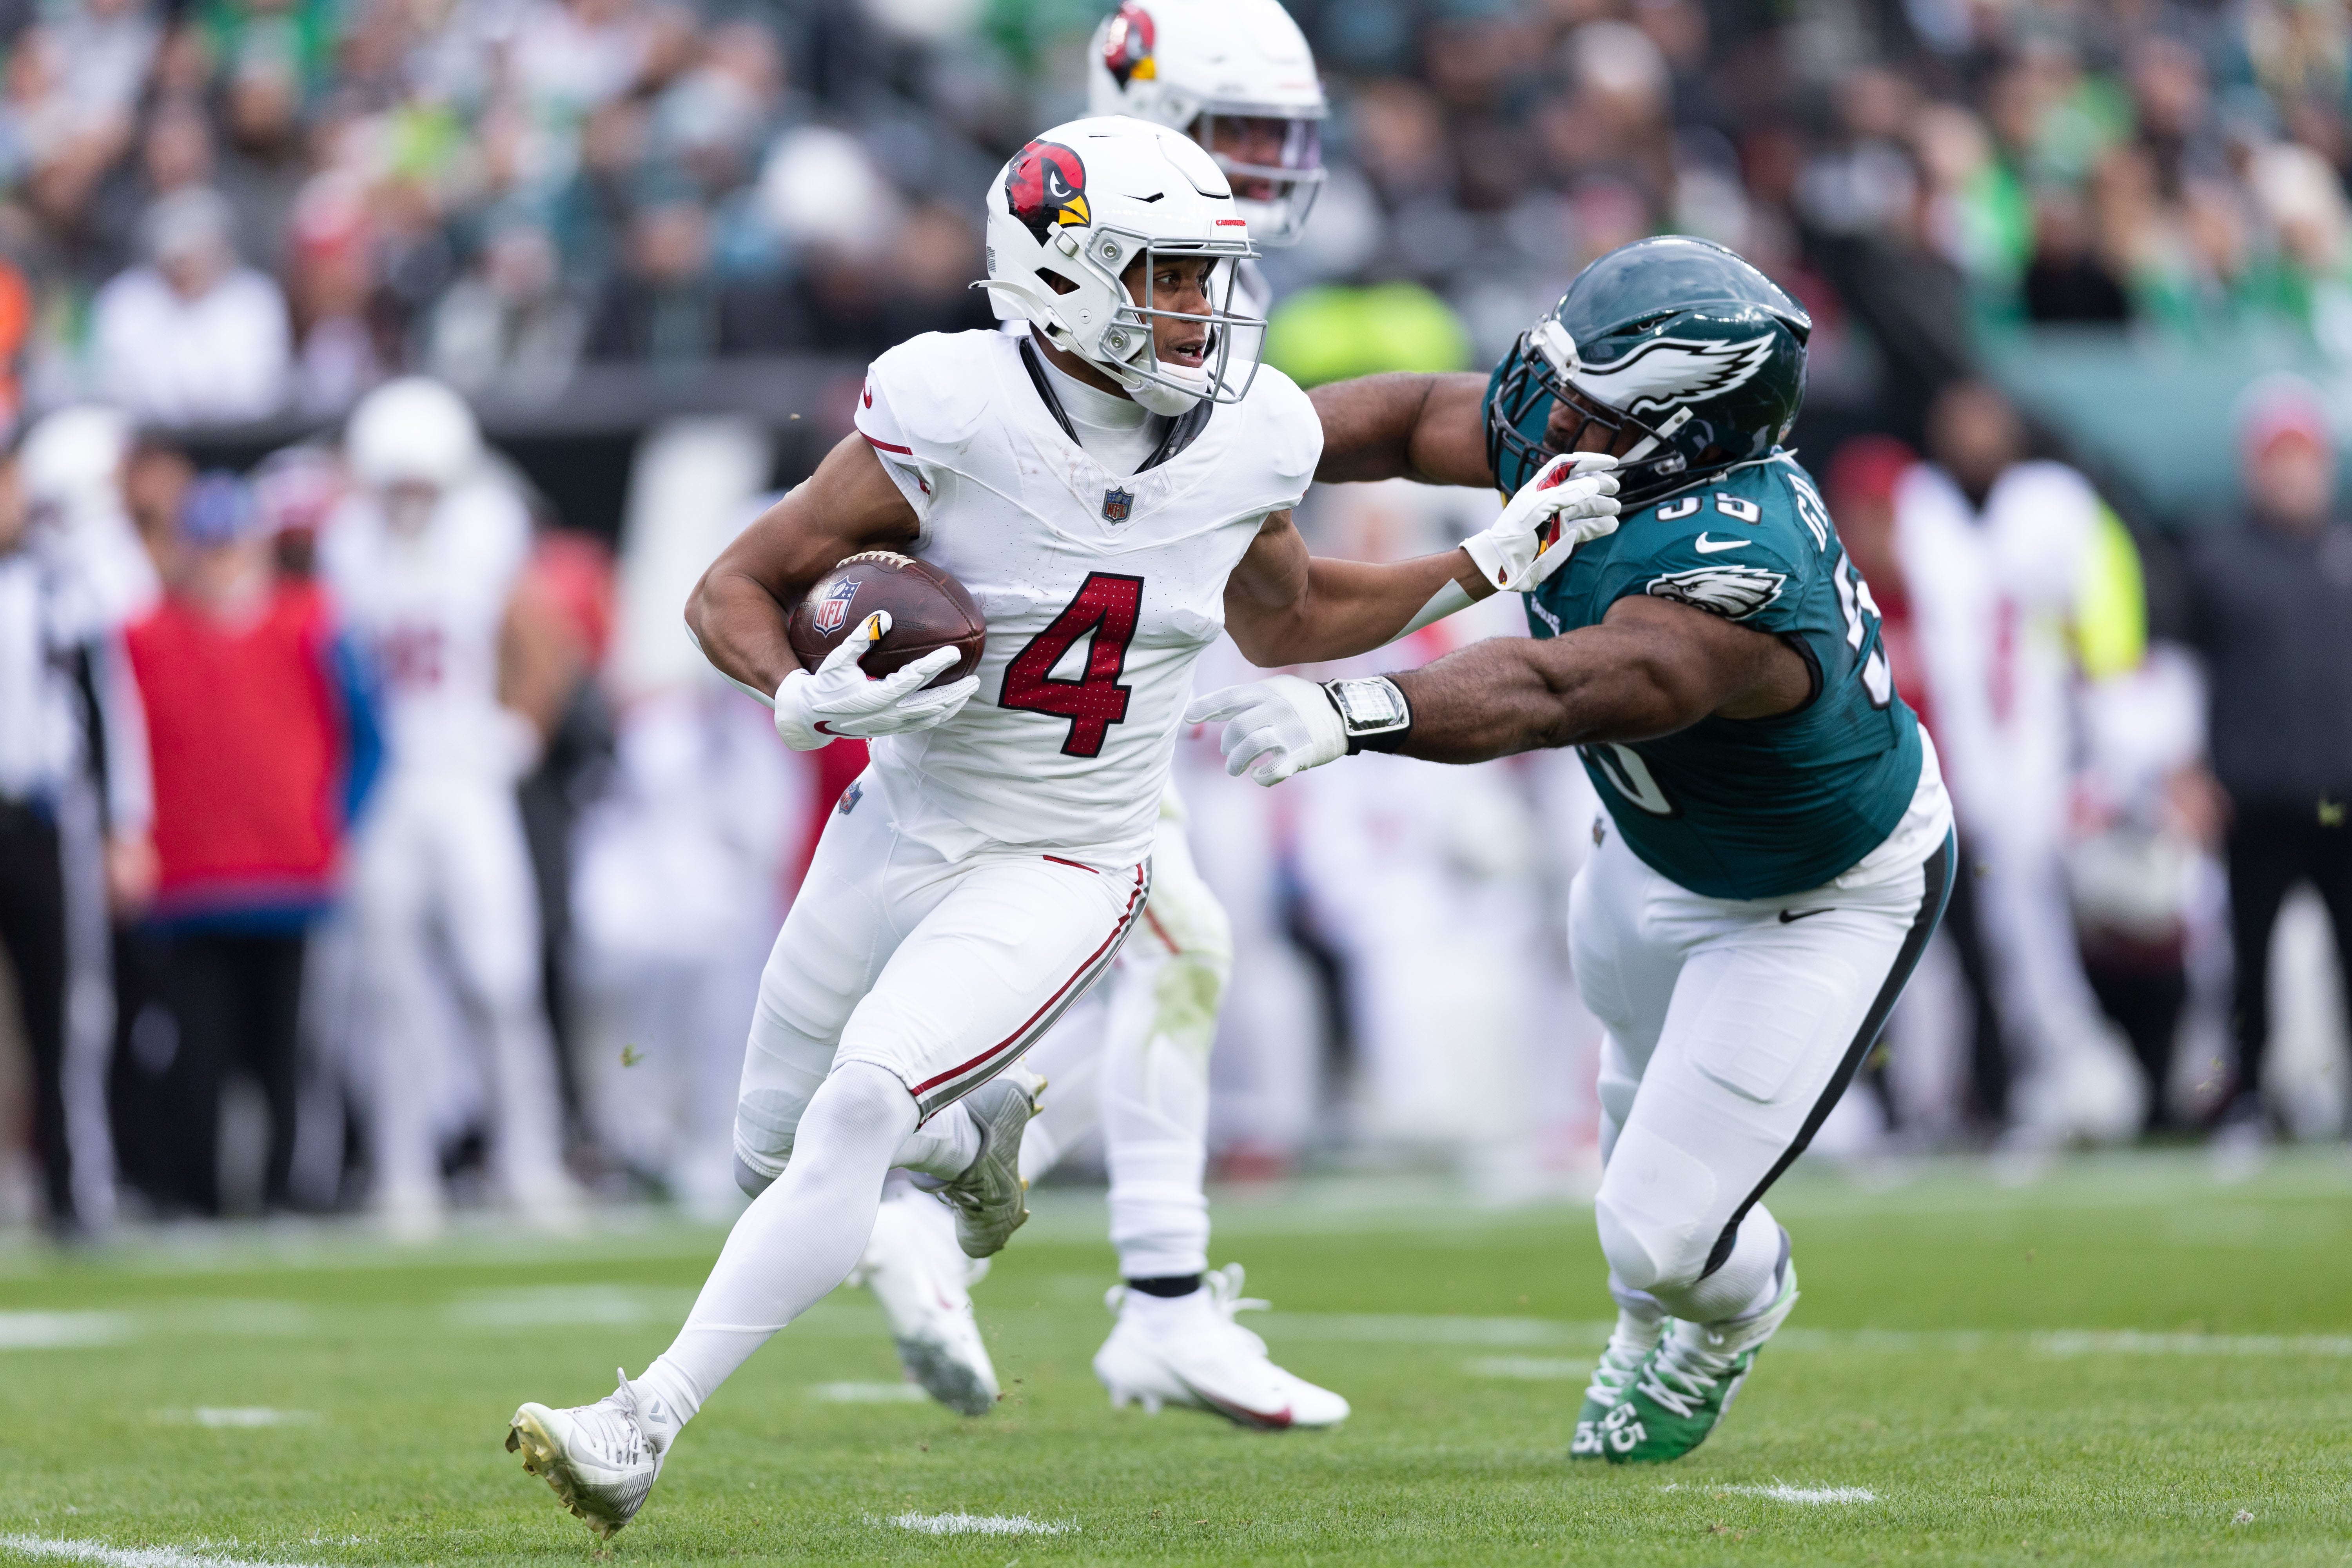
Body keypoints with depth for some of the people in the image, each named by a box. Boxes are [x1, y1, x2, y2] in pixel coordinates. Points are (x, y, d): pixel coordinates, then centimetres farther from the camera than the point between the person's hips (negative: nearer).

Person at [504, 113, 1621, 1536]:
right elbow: (735, 592, -11)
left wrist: (1486, 567, 8)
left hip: (1062, 873, -1)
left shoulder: (1251, 440, -8)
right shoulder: (954, 414, -20)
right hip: (902, 827, 1)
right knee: (776, 1151, 16)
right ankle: (979, 1127, 48)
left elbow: (1287, 622, 15)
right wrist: (808, 700, -31)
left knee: (858, 1110, -23)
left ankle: (646, 1428, -18)